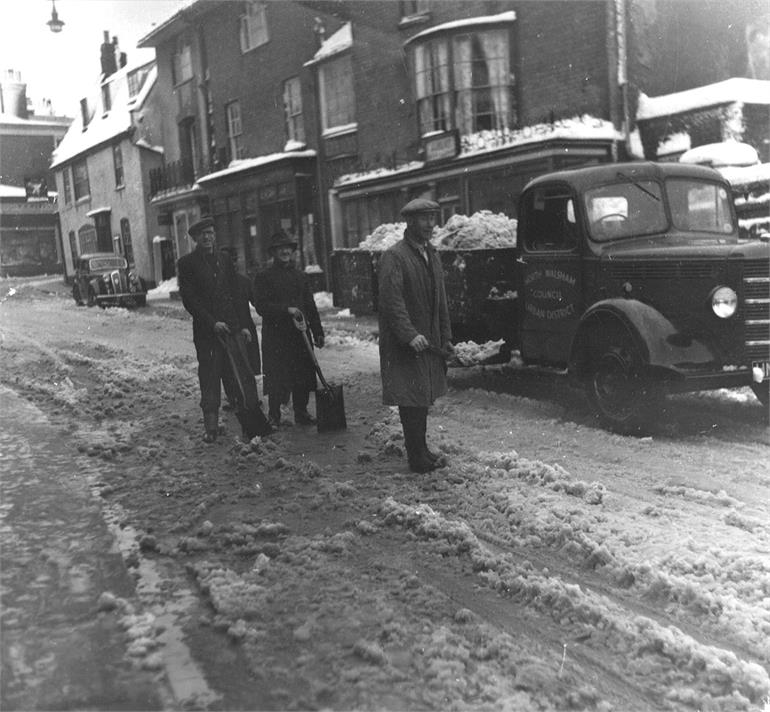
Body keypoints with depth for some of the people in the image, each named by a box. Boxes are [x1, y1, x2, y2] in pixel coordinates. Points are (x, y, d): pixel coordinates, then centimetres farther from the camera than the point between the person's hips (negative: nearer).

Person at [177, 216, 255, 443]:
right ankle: (211, 426, 8)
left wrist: (243, 324, 6)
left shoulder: (225, 262, 15)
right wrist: (212, 322, -13)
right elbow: (189, 299, -6)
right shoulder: (187, 263, 0)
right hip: (206, 331, -4)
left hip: (232, 327, 4)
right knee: (209, 379, 0)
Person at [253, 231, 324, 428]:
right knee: (276, 378, -3)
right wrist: (286, 310, -21)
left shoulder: (300, 276, 16)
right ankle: (274, 417, 9)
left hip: (300, 334, 5)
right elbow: (261, 306, -10)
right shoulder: (263, 277, 0)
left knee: (304, 375, 7)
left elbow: (311, 307, 17)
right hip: (275, 336, -5)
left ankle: (301, 413, 20)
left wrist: (318, 333, 12)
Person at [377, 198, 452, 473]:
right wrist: (410, 335, -25)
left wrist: (445, 337, 14)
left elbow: (440, 301, 19)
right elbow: (391, 301, -19)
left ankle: (420, 449, 23)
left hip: (430, 341, 8)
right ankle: (417, 458, 4)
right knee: (411, 400, -3)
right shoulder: (393, 256, -11)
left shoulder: (431, 255, 15)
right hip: (403, 344, -8)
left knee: (424, 397, 13)